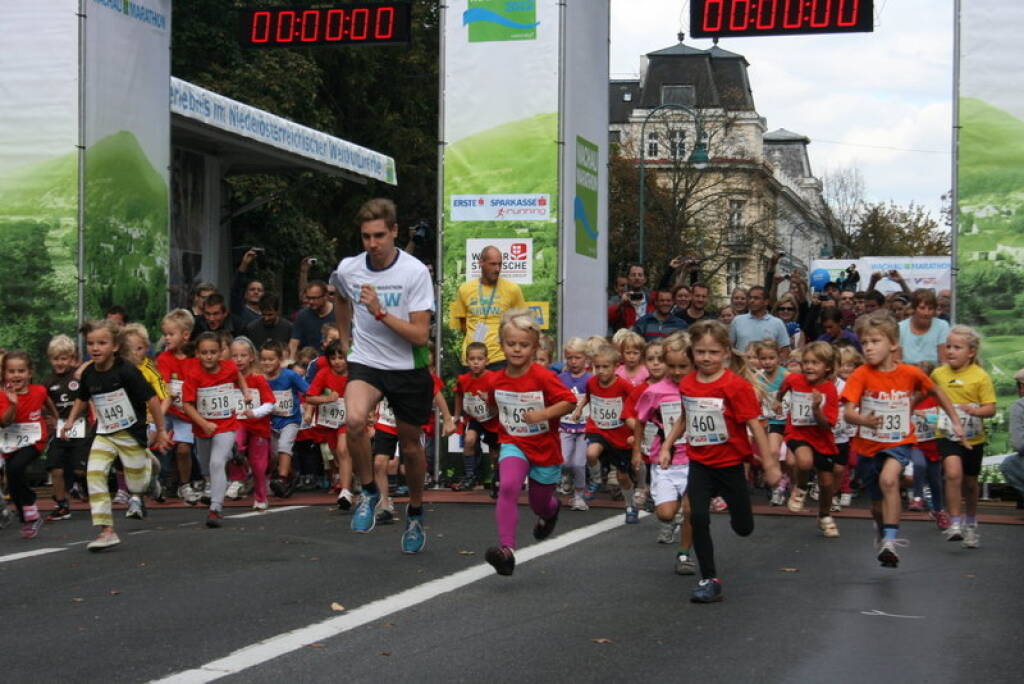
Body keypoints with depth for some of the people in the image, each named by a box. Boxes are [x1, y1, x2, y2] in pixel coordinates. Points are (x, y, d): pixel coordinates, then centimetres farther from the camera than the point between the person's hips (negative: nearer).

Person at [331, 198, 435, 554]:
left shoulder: (415, 271, -14)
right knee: (354, 420, -29)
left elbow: (421, 336, -18)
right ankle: (369, 493, -6)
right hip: (365, 363, 1)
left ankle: (415, 512, 38)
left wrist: (380, 312, -27)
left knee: (410, 446, 11)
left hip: (408, 368, -1)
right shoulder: (348, 268, -4)